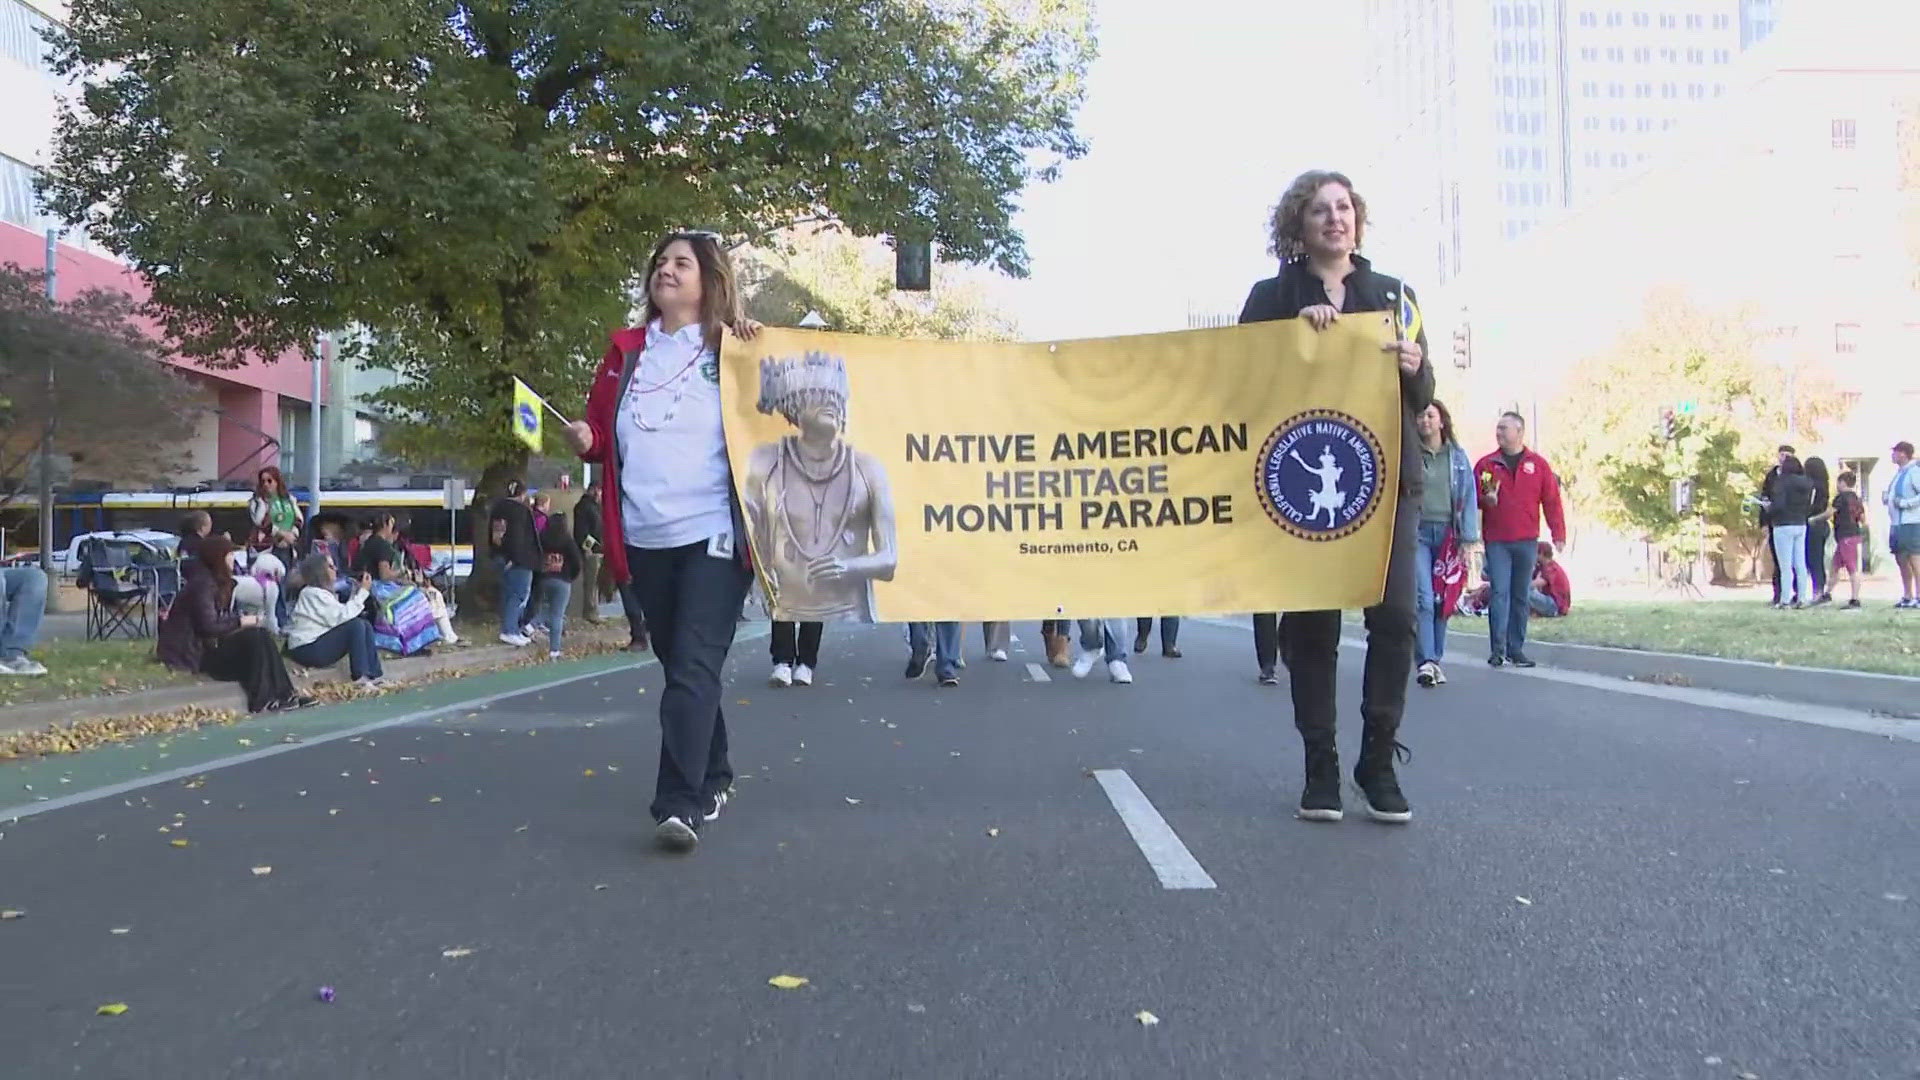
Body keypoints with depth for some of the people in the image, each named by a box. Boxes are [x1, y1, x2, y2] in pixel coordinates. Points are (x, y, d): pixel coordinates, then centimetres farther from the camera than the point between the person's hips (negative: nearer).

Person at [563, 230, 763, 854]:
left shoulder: (734, 350, 4)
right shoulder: (625, 353, 14)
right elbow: (603, 432, 18)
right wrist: (585, 440, -2)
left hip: (713, 533, -5)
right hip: (645, 539, 5)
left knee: (694, 667, -13)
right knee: (677, 664, 14)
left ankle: (679, 805, -14)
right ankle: (713, 780, 31)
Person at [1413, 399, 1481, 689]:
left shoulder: (1458, 457, 8)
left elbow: (1468, 498, 8)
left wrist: (1467, 539, 2)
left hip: (1447, 533, 3)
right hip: (1416, 532, -3)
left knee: (1443, 600, 6)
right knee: (1422, 598, -13)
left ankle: (1436, 659, 15)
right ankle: (1426, 661, -16)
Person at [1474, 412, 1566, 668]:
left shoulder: (1538, 465, 6)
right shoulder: (1486, 464, 6)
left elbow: (1552, 501, 5)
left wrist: (1558, 534, 0)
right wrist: (1485, 499, -12)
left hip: (1527, 541, 1)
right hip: (1496, 541, -1)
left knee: (1521, 596, 7)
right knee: (1499, 592, -9)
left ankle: (1516, 650, 13)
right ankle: (1498, 649, -11)